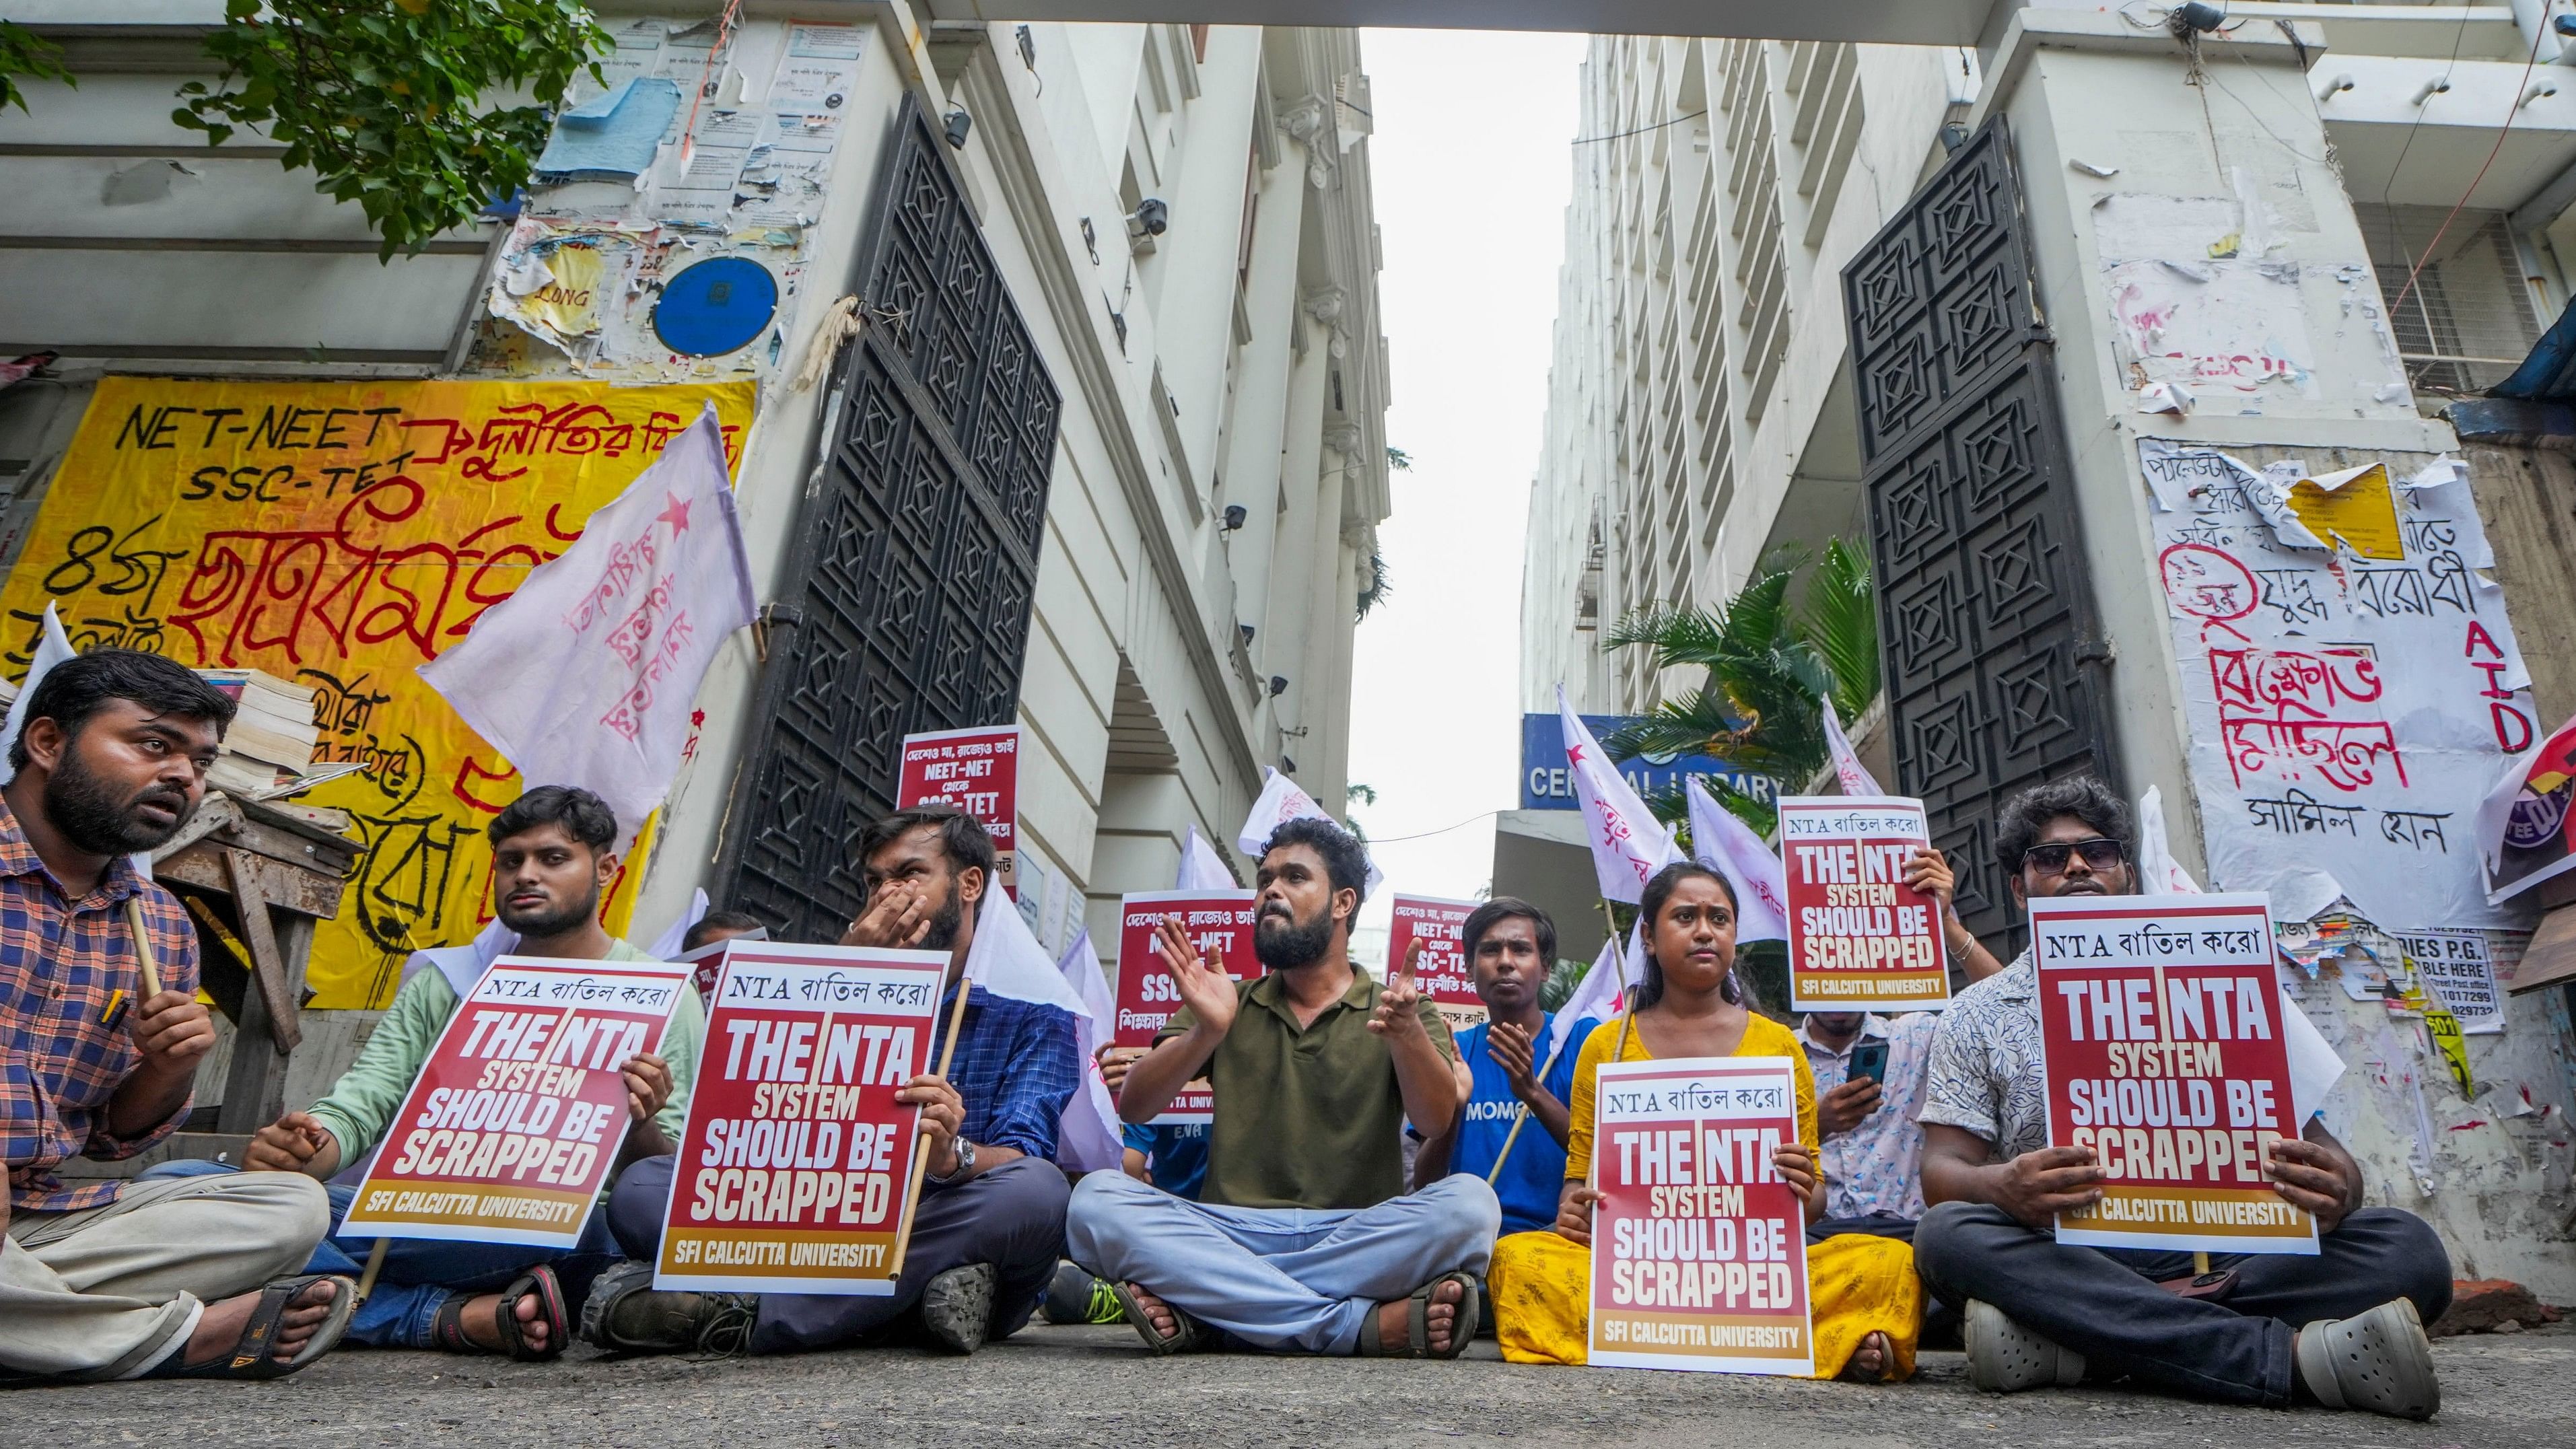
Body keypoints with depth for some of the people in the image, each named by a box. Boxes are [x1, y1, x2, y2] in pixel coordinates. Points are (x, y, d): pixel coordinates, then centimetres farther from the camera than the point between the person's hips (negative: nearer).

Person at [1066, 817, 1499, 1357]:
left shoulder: (1397, 1010, 12)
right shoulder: (1226, 1006, 17)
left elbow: (1436, 1120, -7)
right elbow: (1133, 1108, 3)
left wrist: (1409, 1033, -28)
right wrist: (1206, 1032, -17)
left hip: (1357, 1237, -1)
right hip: (1232, 1230, 1)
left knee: (1468, 1202, -29)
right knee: (1097, 1198, -25)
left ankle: (1208, 1315, -25)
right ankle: (1361, 1325, -28)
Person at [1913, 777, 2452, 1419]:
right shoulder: (1975, 1017, 9)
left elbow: (2303, 1133, 7)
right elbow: (1943, 1169, 0)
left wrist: (2334, 1187, -19)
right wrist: (2003, 1187, -26)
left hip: (2217, 1258, 2)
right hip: (2064, 1263, -2)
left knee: (2408, 1249, -22)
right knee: (1950, 1234, -32)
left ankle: (2069, 1339, -33)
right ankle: (2291, 1357, -34)